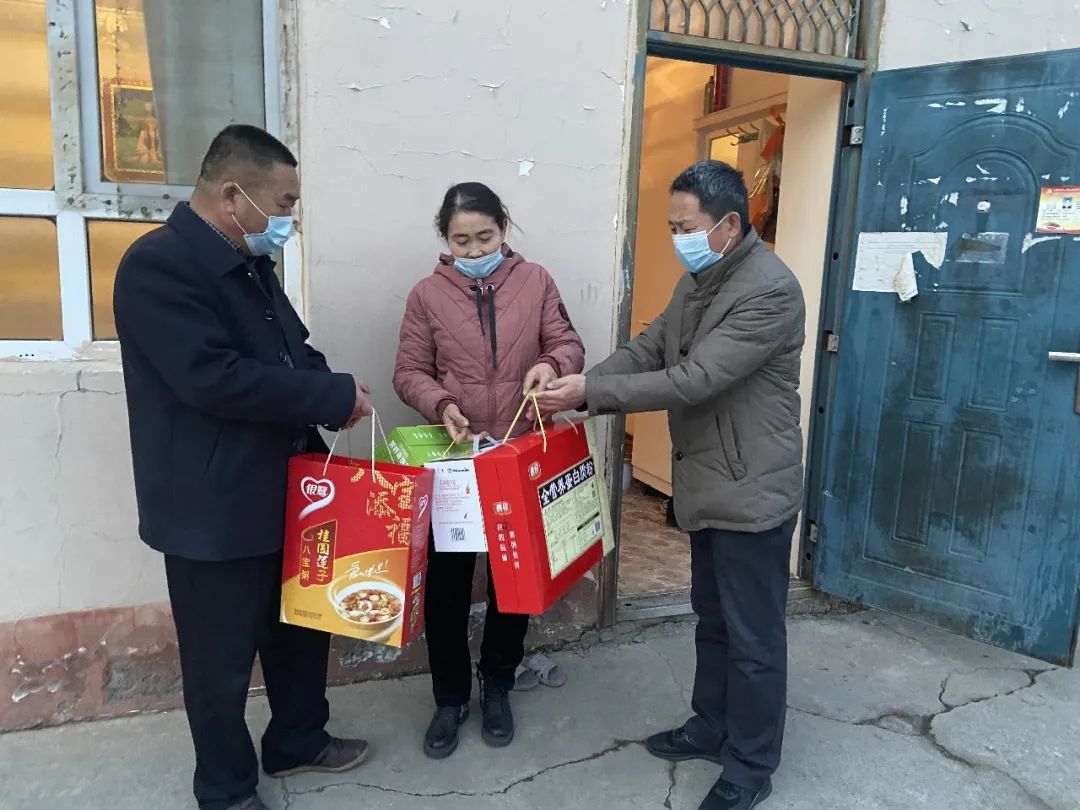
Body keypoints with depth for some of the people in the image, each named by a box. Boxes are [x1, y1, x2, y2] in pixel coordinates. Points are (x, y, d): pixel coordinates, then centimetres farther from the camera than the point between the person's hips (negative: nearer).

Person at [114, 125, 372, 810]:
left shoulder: (249, 260, 10)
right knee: (222, 656, 10)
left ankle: (298, 742, 44)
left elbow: (291, 346, 16)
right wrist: (336, 395, -22)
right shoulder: (159, 264, -19)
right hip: (213, 506, -9)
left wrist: (331, 390, -4)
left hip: (282, 488, 9)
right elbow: (215, 378, -28)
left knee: (303, 625, 21)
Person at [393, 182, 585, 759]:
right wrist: (440, 403, -20)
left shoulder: (534, 281, 0)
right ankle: (450, 698, 28)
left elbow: (570, 345, 1)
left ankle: (497, 687, 34)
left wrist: (552, 363, -22)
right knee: (446, 579, 6)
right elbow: (409, 372, 0)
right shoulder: (427, 295, -1)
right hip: (453, 458, 0)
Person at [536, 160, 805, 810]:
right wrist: (579, 382, -7)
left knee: (753, 635, 7)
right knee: (713, 619, 22)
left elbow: (692, 381, -27)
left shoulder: (771, 291, -21)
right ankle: (711, 728, 41)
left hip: (751, 492, -9)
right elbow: (648, 349, 9)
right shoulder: (698, 279, 10)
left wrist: (591, 392, -24)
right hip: (708, 486, 9)